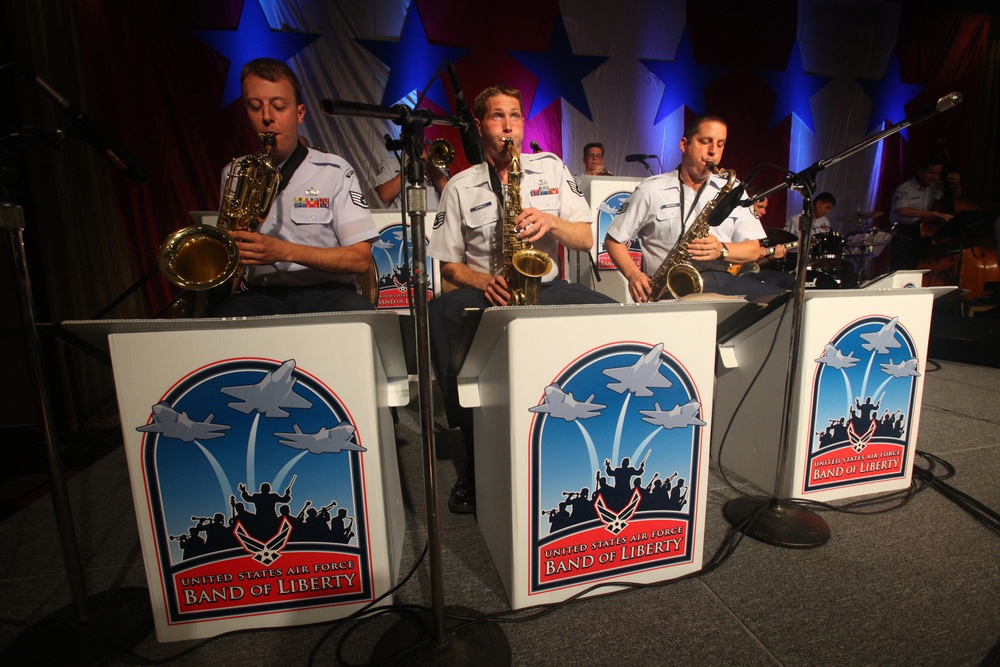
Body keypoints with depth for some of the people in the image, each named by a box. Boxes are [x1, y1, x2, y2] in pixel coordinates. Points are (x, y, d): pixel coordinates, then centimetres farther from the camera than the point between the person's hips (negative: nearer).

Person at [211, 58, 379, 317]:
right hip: (260, 295, 2)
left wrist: (284, 251, -16)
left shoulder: (334, 170, 3)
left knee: (359, 312, -35)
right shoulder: (234, 175, 15)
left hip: (325, 291, -1)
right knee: (224, 314, -33)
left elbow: (361, 258, -6)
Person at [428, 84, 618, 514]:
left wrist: (551, 222, -14)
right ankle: (478, 455, -22)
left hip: (544, 287, 2)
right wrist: (484, 280, -14)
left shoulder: (551, 167, 12)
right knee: (440, 313, -33)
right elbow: (448, 264, 6)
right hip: (486, 292, -1)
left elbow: (586, 239, 6)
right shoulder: (460, 187, 8)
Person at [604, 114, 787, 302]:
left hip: (723, 279, 5)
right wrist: (634, 275, -10)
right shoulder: (651, 190, 6)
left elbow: (753, 250, 13)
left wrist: (722, 250, -10)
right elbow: (614, 239, 8)